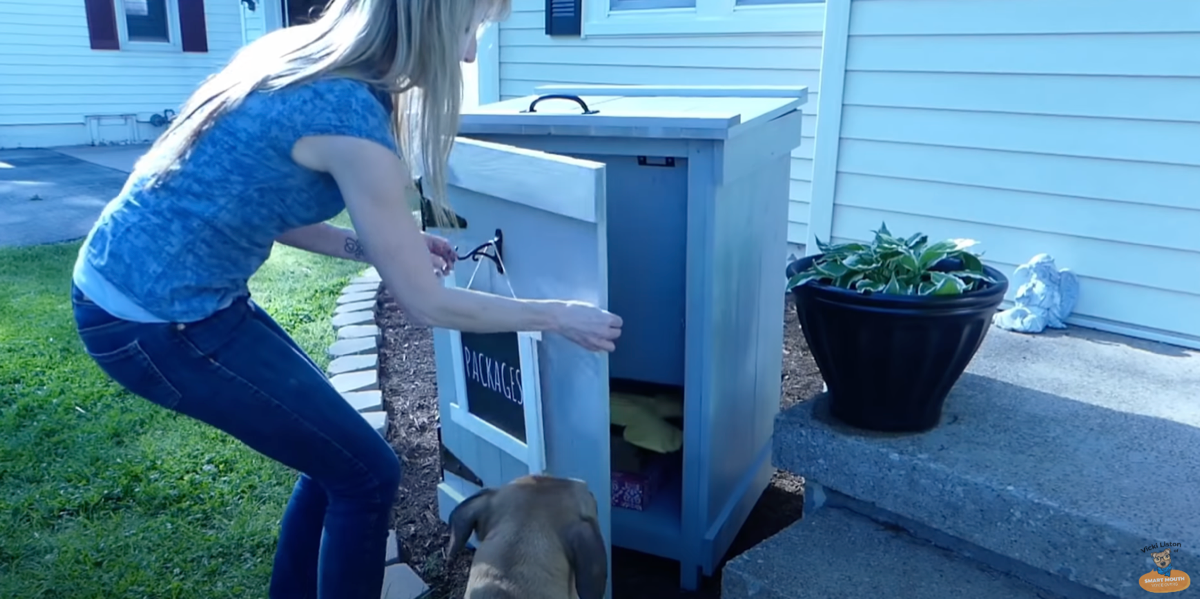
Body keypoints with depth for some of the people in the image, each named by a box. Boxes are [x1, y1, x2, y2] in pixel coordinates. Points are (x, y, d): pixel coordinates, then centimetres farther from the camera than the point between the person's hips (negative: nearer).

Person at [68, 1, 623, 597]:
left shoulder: (299, 55, 4)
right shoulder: (349, 115, -22)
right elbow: (426, 304, -15)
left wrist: (382, 247, 11)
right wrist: (559, 316, -4)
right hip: (155, 319, -9)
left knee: (333, 449, 18)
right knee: (366, 475, 2)